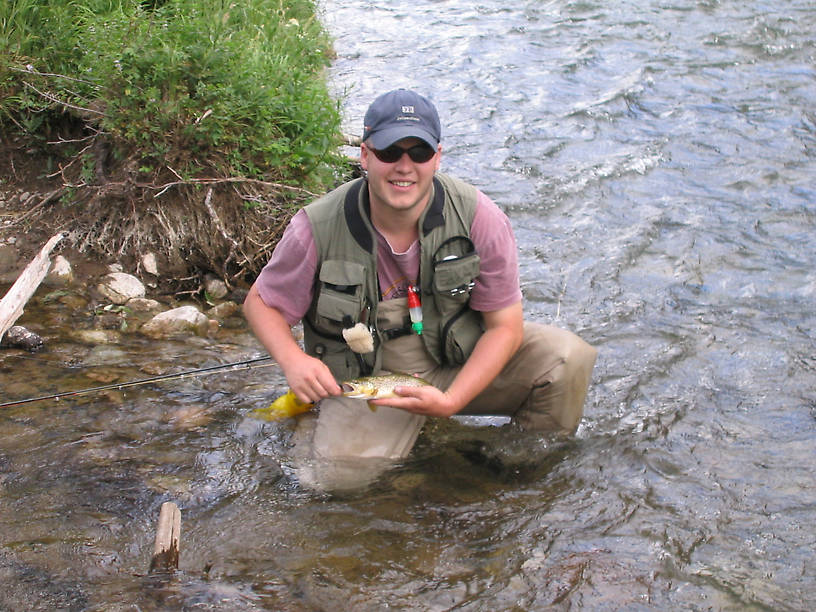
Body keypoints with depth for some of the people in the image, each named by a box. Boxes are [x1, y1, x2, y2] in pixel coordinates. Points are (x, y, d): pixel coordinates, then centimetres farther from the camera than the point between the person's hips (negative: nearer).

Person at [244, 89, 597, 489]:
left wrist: (450, 401, -24)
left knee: (567, 359, -20)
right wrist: (292, 360, -25)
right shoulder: (317, 230, -17)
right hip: (363, 378, -1)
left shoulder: (479, 218, -16)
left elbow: (505, 325, -11)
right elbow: (261, 302, -3)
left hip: (463, 364, 1)